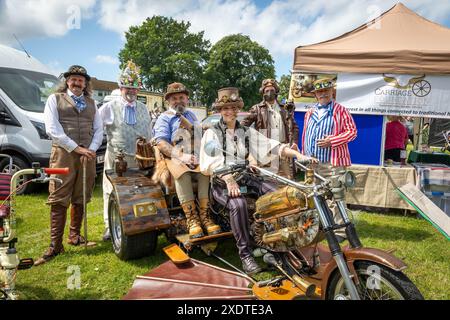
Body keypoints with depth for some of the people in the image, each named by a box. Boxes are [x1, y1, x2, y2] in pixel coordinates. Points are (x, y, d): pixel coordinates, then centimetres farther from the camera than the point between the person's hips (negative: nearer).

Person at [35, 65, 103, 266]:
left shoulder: (91, 103, 18)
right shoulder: (55, 99, 7)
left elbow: (98, 129, 13)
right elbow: (52, 129, -6)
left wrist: (92, 149, -6)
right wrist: (76, 148, -13)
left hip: (87, 156, 4)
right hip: (63, 154, -3)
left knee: (80, 199, 9)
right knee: (59, 201, -4)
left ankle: (74, 236, 23)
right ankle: (55, 245, 0)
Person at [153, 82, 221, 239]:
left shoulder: (192, 115, 28)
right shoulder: (164, 118, 10)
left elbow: (201, 137, 24)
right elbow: (161, 143, -5)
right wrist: (181, 156, -21)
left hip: (196, 157, 4)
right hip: (174, 157, -4)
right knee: (182, 174, -38)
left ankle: (204, 216, -29)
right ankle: (192, 218, -34)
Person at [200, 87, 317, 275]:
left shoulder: (247, 132, 15)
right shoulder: (212, 133, 2)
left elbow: (271, 145, 3)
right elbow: (211, 161, -14)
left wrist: (298, 155, -10)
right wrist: (228, 178, -32)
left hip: (245, 177, 4)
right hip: (222, 182, -4)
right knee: (238, 203, -34)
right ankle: (245, 254, -23)